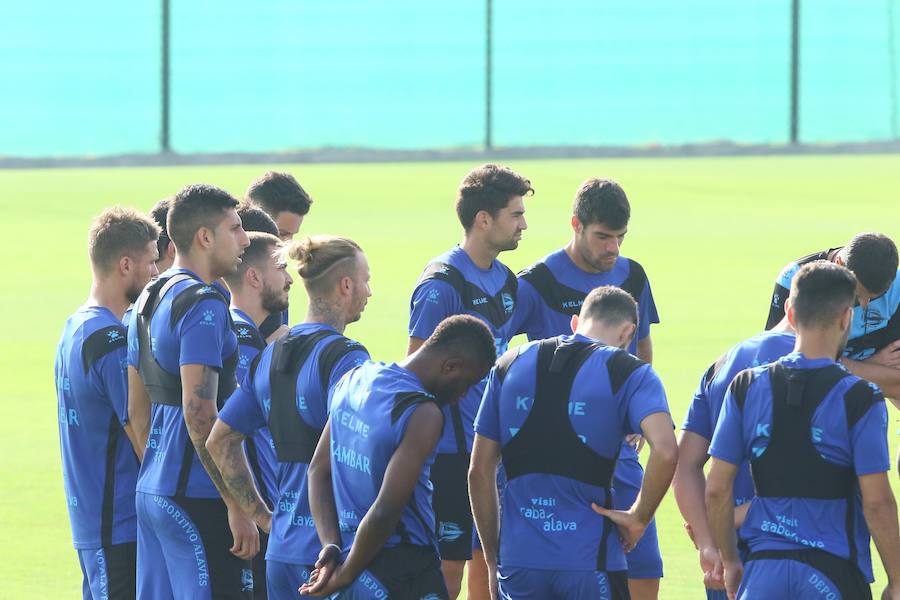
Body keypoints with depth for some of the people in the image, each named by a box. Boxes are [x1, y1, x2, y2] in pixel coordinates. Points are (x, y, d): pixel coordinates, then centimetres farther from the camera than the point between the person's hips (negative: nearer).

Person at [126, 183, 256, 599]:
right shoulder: (204, 304, -14)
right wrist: (237, 505, -19)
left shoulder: (148, 301, 15)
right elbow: (199, 413, -21)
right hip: (197, 499, -9)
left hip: (151, 492, 9)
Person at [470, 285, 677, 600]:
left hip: (517, 561, 3)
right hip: (591, 561, -3)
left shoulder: (510, 365, 10)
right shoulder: (628, 373, -2)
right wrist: (639, 518, -7)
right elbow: (665, 451, -21)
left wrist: (493, 561, 17)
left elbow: (480, 471, 11)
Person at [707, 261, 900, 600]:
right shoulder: (860, 398, -7)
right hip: (835, 572, -3)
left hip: (764, 568, 3)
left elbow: (717, 489, 3)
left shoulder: (746, 388, 2)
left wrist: (729, 560, 16)